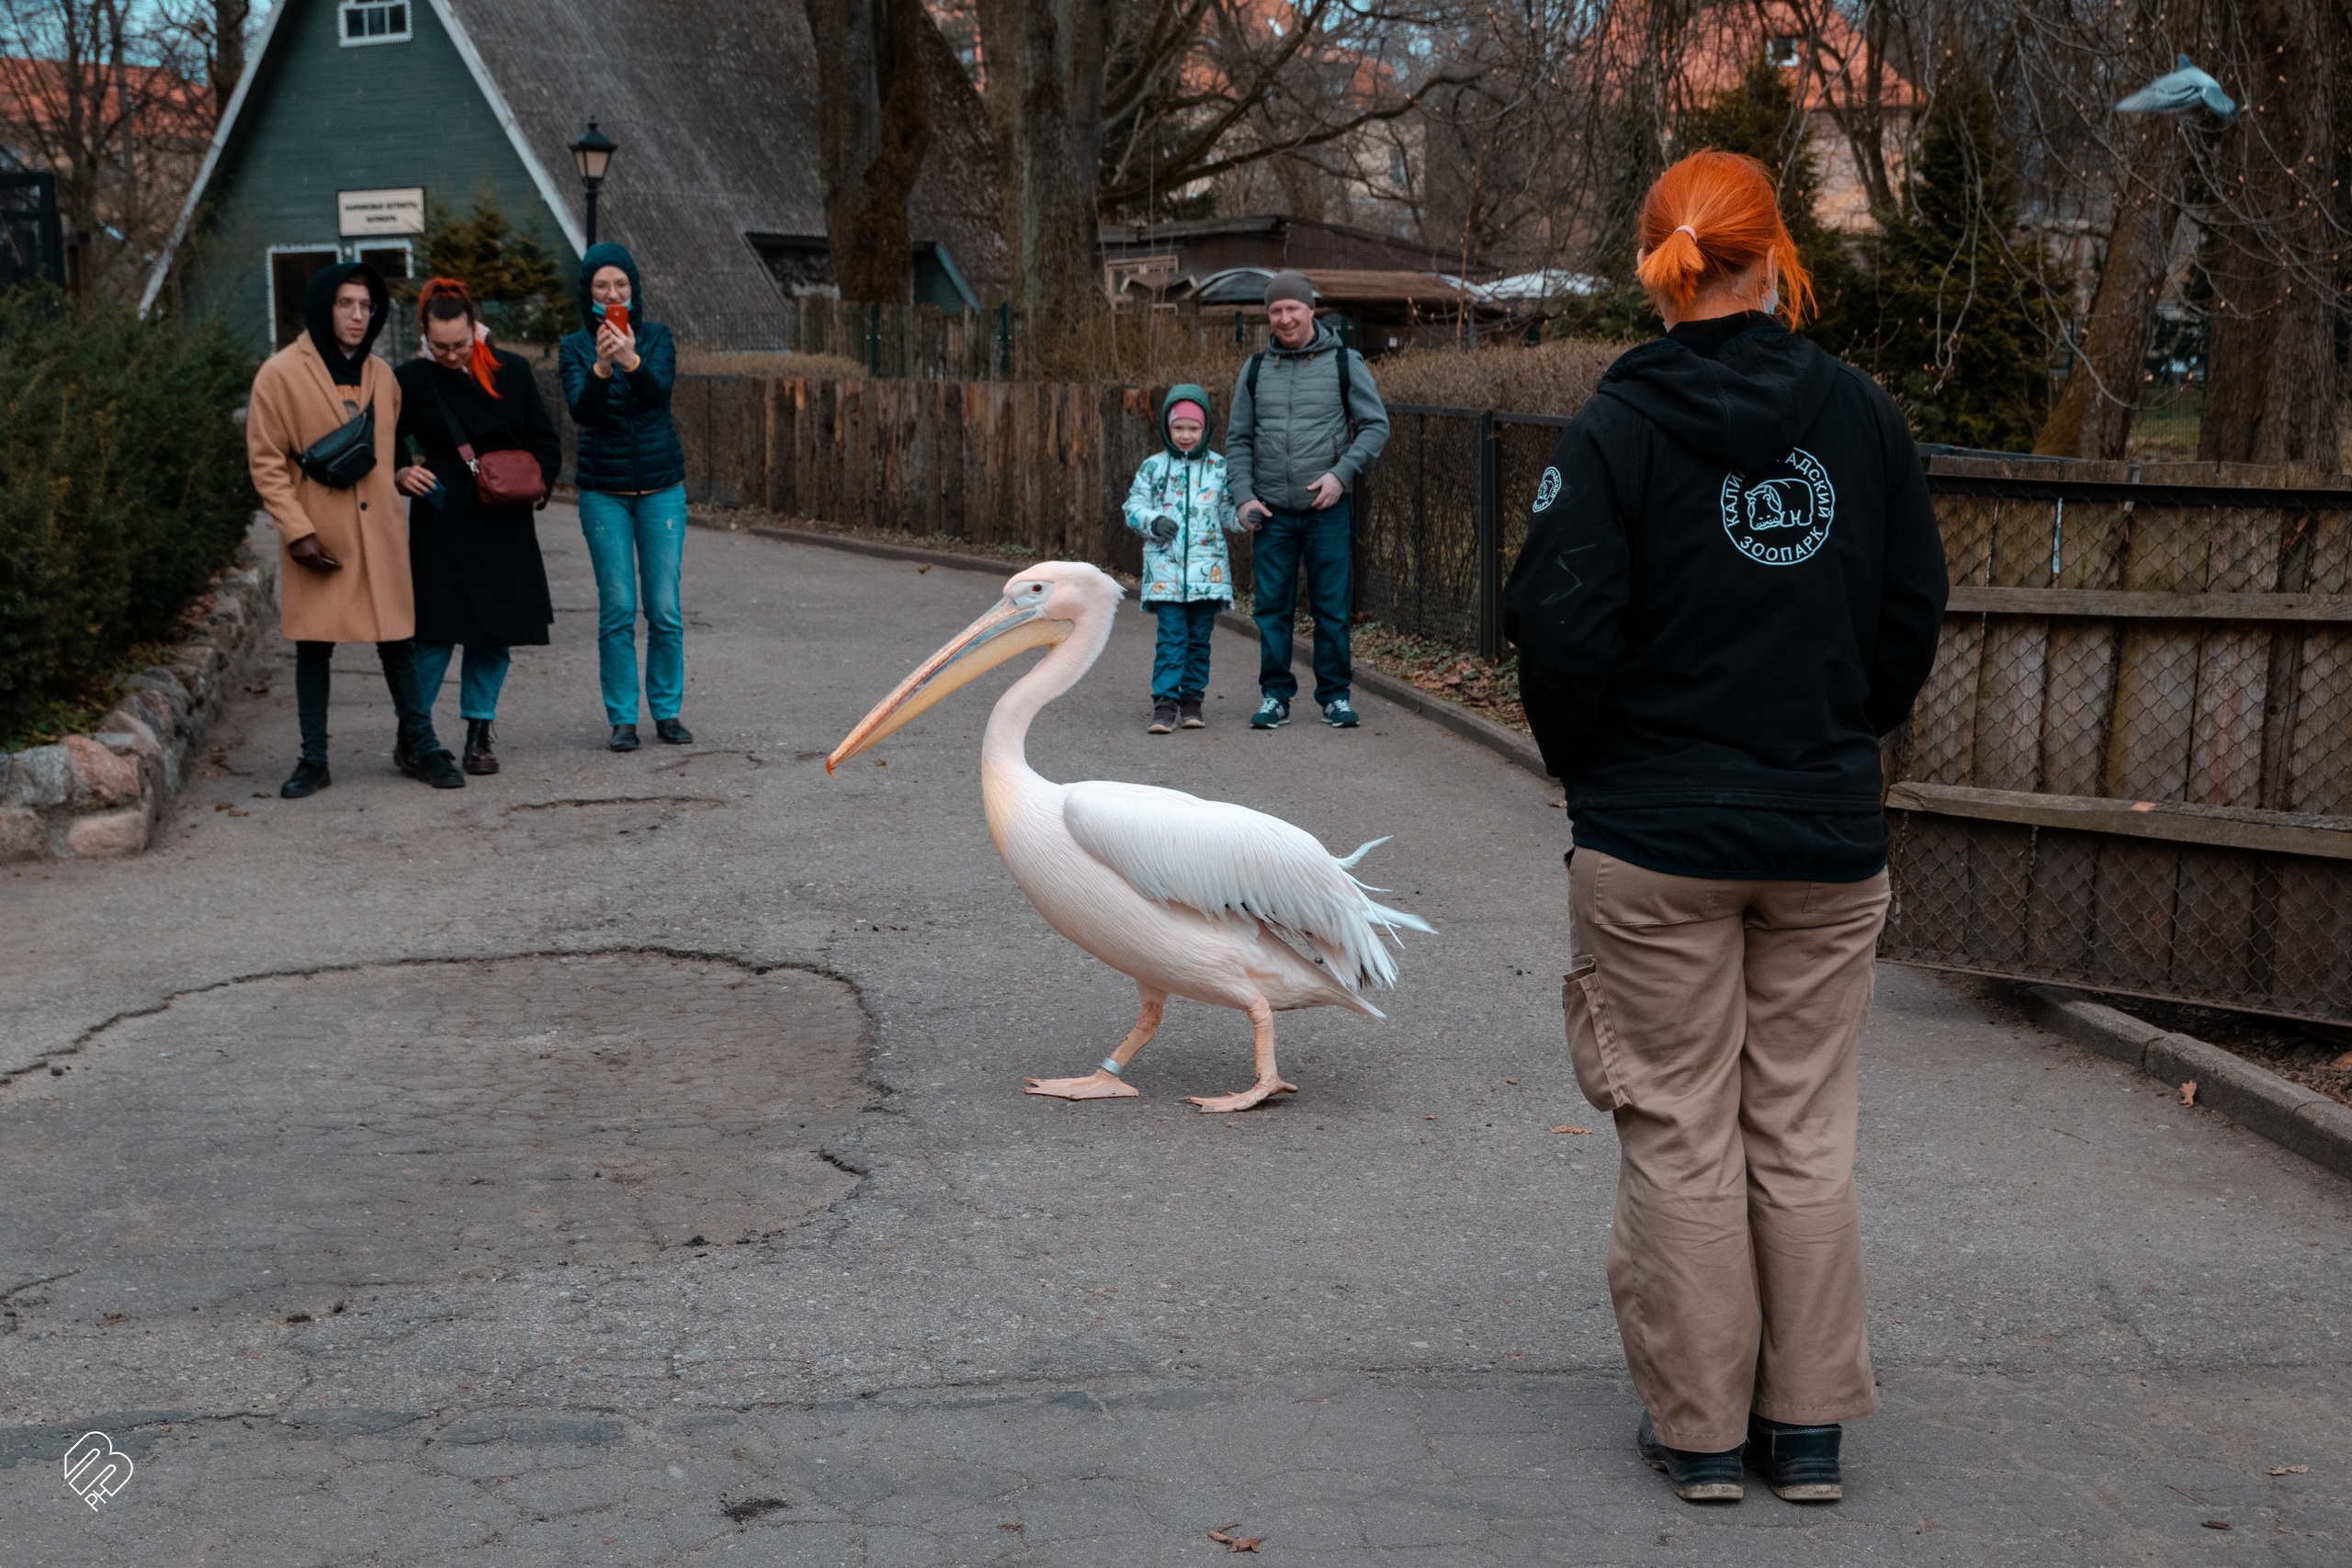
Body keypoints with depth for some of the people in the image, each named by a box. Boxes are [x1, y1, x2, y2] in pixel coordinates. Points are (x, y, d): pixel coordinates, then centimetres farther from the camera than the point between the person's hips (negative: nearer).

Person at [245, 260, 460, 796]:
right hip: (317, 536, -3)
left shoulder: (381, 376, 11)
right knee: (313, 645, 3)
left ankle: (418, 746, 16)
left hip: (380, 531, 4)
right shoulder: (281, 374, -4)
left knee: (397, 638, 4)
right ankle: (313, 761, 11)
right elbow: (265, 460, -6)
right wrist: (296, 529, -13)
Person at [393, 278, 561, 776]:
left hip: (504, 527, 3)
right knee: (436, 632, -6)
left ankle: (480, 733, 17)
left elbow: (546, 445, 12)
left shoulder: (511, 372, 6)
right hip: (441, 526, -3)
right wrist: (402, 475, -14)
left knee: (494, 633, 5)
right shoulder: (409, 380, 0)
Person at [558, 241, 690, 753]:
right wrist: (601, 367, -31)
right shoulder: (575, 348, 2)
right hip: (604, 492, -1)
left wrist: (630, 360, -34)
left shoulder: (657, 337, 3)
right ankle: (622, 718, 5)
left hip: (661, 487, 1)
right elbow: (581, 410, -14)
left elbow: (660, 391, -15)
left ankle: (667, 711, 13)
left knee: (665, 608, 0)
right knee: (617, 608, -2)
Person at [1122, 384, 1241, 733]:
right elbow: (1134, 508, 5)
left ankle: (1192, 700, 16)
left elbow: (1229, 514, 11)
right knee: (1172, 636, -7)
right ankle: (1165, 703, -7)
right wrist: (1154, 522, -14)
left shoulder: (1218, 467, 7)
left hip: (1207, 568, 2)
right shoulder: (1153, 467, 4)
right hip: (1165, 566, -1)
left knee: (1199, 637, 7)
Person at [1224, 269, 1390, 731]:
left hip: (1328, 509, -2)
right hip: (1272, 512, 2)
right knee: (1272, 607, 3)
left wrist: (1341, 473, -10)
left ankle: (1336, 695, 10)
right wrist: (1244, 496, 1)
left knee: (1332, 607, 1)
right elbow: (1238, 439, 13)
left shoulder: (1344, 363, 2)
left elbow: (1376, 425, 3)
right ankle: (1275, 695, 11)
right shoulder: (1255, 369, 9)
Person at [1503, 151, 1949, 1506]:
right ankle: (1808, 1423, 22)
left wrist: (1592, 772, 3)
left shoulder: (1617, 429, -10)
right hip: (1831, 837, 3)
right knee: (1806, 1135, 13)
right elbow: (1915, 613, 4)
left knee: (1681, 1138, 8)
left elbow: (1563, 628, -13)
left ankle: (1700, 1427, 18)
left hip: (1656, 838, -3)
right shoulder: (1865, 416, 0)